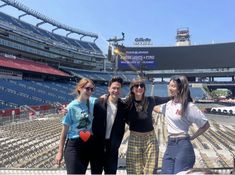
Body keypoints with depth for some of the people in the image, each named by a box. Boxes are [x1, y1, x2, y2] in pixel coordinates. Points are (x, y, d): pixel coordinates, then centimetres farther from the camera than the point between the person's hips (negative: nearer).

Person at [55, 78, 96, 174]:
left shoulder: (93, 102, -4)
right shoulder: (72, 107, -14)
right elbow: (64, 130, -8)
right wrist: (60, 152, -4)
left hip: (88, 144, 4)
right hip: (74, 145, -4)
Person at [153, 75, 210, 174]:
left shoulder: (189, 106, -12)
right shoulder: (169, 104, 8)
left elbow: (206, 125, -7)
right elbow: (157, 109, 27)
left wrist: (192, 137, -6)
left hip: (183, 146, -6)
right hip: (170, 145, 6)